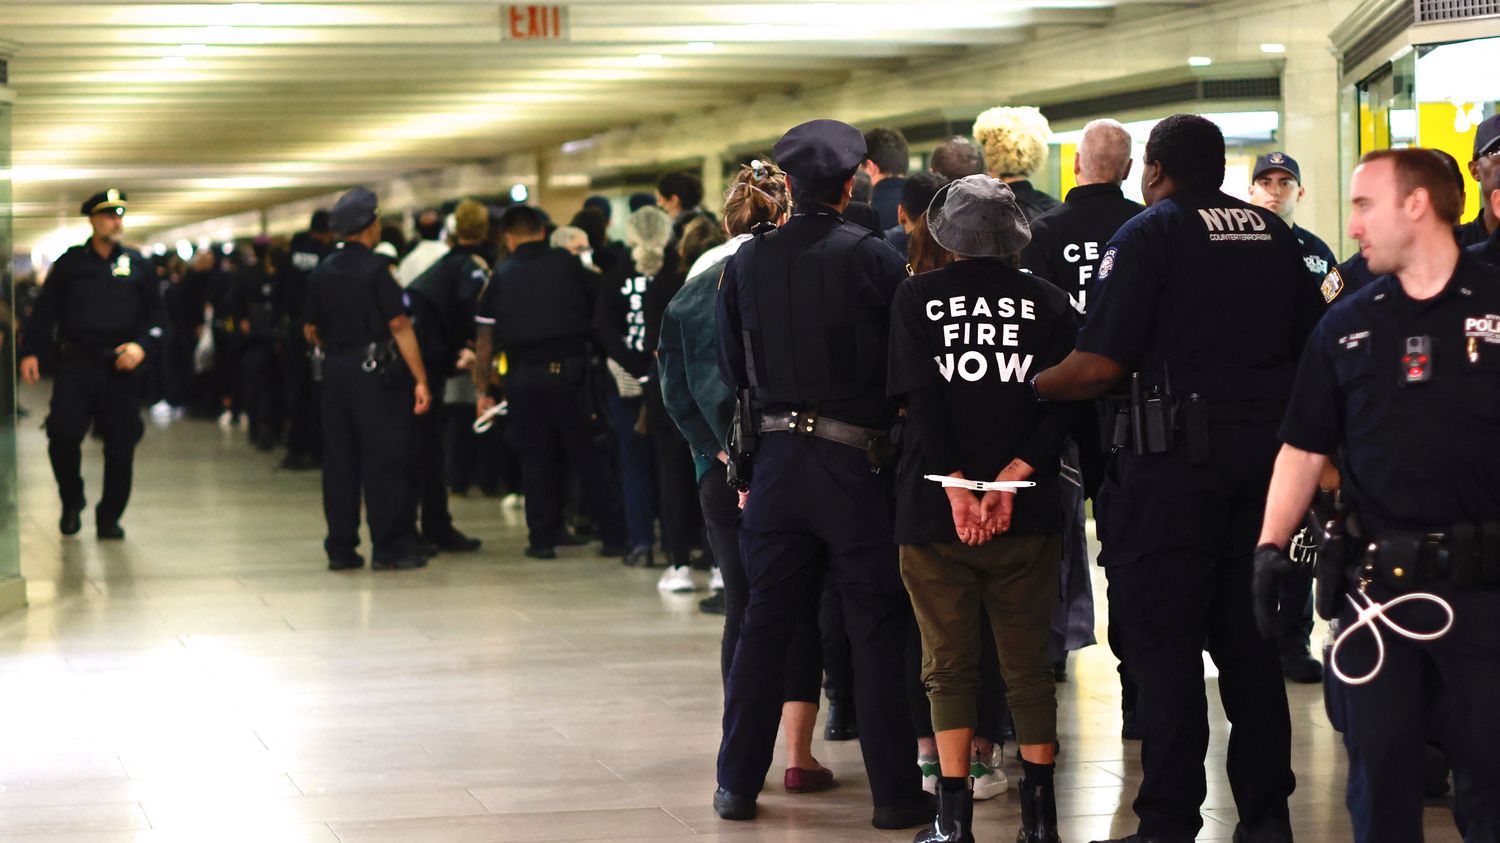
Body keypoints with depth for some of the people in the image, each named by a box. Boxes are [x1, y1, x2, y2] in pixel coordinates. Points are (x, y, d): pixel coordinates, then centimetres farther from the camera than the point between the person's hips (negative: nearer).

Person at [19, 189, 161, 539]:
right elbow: (44, 310, 8)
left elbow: (154, 313, 11)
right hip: (75, 366, -1)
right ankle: (72, 503, 12)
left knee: (121, 445, 0)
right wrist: (31, 351, -1)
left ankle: (109, 516, 13)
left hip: (120, 368, 1)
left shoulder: (137, 264, 9)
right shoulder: (70, 263, 7)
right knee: (63, 435, -12)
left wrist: (140, 345, -6)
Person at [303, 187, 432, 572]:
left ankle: (340, 548, 10)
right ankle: (387, 548, -2)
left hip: (335, 371, 6)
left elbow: (312, 331, 13)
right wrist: (420, 380, -14)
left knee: (339, 461, 9)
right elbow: (399, 326, -14)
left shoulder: (322, 273, 8)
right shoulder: (377, 268, -11)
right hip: (375, 371, -6)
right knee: (383, 460, -3)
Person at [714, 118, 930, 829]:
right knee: (878, 629, 3)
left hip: (775, 457, 4)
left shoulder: (746, 262, 3)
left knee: (765, 623, 11)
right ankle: (894, 791, 4)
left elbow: (731, 369, 10)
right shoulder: (872, 257, -9)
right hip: (857, 462, -4)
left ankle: (738, 783, 15)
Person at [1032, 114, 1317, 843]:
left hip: (1178, 454, -6)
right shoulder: (1274, 235, 11)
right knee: (1248, 638, 14)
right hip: (1267, 449, 6)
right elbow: (1316, 348, 14)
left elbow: (1099, 366, -15)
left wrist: (1026, 386, 0)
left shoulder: (1147, 235, -7)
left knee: (1164, 643, 0)